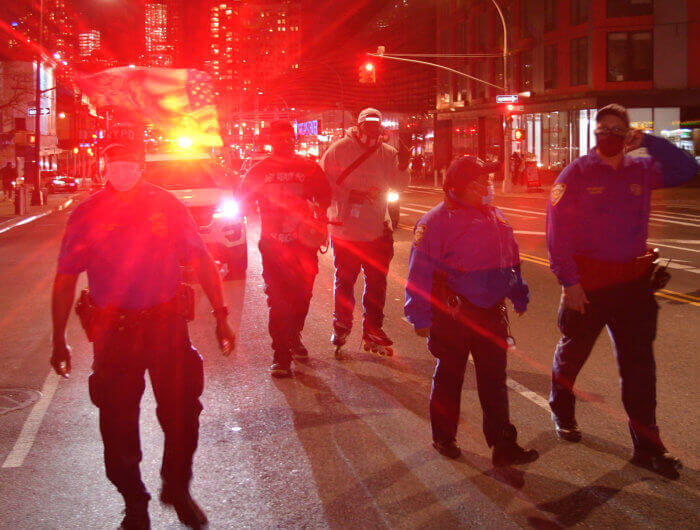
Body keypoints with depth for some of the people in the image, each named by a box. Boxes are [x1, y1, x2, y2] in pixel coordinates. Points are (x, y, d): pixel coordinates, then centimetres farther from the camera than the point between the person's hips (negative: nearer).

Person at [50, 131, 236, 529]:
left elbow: (202, 262, 4)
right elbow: (66, 278, 3)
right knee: (118, 423, 7)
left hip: (167, 323, 0)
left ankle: (177, 488, 31)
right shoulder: (87, 215, -1)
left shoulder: (168, 207, 0)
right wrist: (59, 340, 1)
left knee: (182, 413, 5)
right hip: (113, 330, 0)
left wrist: (221, 316, -1)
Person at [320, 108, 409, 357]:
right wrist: (349, 195, -20)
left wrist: (403, 166, -15)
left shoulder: (388, 153, 4)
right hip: (346, 229, -4)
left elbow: (398, 187, 3)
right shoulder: (340, 149, -7)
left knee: (377, 283, 11)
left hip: (377, 230, 4)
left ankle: (372, 331, 23)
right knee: (345, 281, 8)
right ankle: (341, 328, 25)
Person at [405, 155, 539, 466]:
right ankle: (444, 437, 26)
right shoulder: (437, 221, -11)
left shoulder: (495, 218, 10)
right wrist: (421, 318, -13)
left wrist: (519, 297, 26)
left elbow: (511, 261, 22)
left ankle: (503, 445, 13)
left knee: (494, 379, 8)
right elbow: (420, 273, -12)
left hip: (491, 312, 6)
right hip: (453, 315, -5)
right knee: (450, 376, 9)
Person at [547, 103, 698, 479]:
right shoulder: (576, 174, -6)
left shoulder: (642, 171, 5)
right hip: (587, 284, -3)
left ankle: (646, 445, 10)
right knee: (572, 352, 15)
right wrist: (568, 281, -16)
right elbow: (557, 232, -10)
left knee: (639, 363, 4)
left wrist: (648, 142, -9)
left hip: (632, 280, 3)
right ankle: (562, 412, 41)